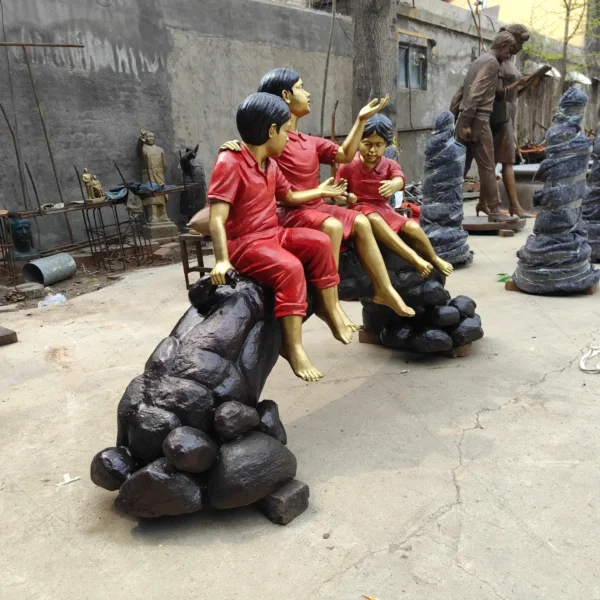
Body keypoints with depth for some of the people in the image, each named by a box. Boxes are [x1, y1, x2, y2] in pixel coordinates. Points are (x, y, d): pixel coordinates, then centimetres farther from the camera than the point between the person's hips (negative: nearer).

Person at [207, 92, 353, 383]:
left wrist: (322, 191, 30)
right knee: (290, 268, -31)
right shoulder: (230, 163, -16)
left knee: (320, 242, -7)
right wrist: (222, 260, -33)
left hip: (274, 234, 8)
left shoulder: (270, 164, 10)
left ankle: (328, 307, 4)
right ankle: (292, 346, -26)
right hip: (245, 244, -8)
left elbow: (290, 196, 27)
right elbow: (217, 219, -24)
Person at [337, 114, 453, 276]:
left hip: (383, 209, 4)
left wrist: (394, 185, -47)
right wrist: (346, 198, -25)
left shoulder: (390, 165, 2)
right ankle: (414, 257, -43)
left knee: (413, 227, -19)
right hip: (360, 210, -3)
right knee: (374, 219, -39)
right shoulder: (348, 166, -4)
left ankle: (435, 259, 7)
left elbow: (400, 179, -21)